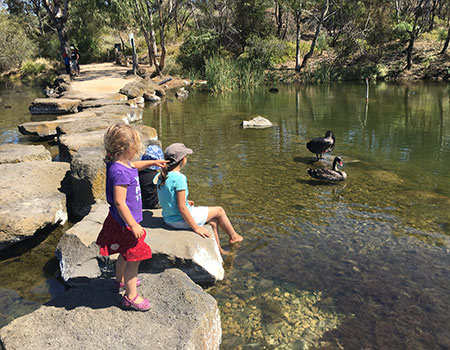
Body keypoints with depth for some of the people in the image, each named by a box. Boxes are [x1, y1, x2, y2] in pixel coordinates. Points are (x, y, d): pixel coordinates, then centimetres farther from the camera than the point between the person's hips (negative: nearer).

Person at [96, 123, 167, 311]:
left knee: (126, 254, 28)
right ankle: (131, 296, 16)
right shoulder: (119, 172, -30)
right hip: (125, 223, -11)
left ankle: (121, 280, 51)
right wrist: (133, 225, -25)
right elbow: (119, 203, -29)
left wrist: (152, 162, 25)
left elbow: (133, 165, 27)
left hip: (124, 221, 11)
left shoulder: (123, 163, 0)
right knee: (134, 258, 2)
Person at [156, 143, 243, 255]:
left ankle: (218, 250, 34)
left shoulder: (162, 176, -1)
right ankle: (233, 236, 34)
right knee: (219, 211, 12)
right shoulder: (179, 178, -27)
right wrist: (196, 227, -17)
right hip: (182, 219, -9)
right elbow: (182, 208, -26)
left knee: (213, 221, 24)